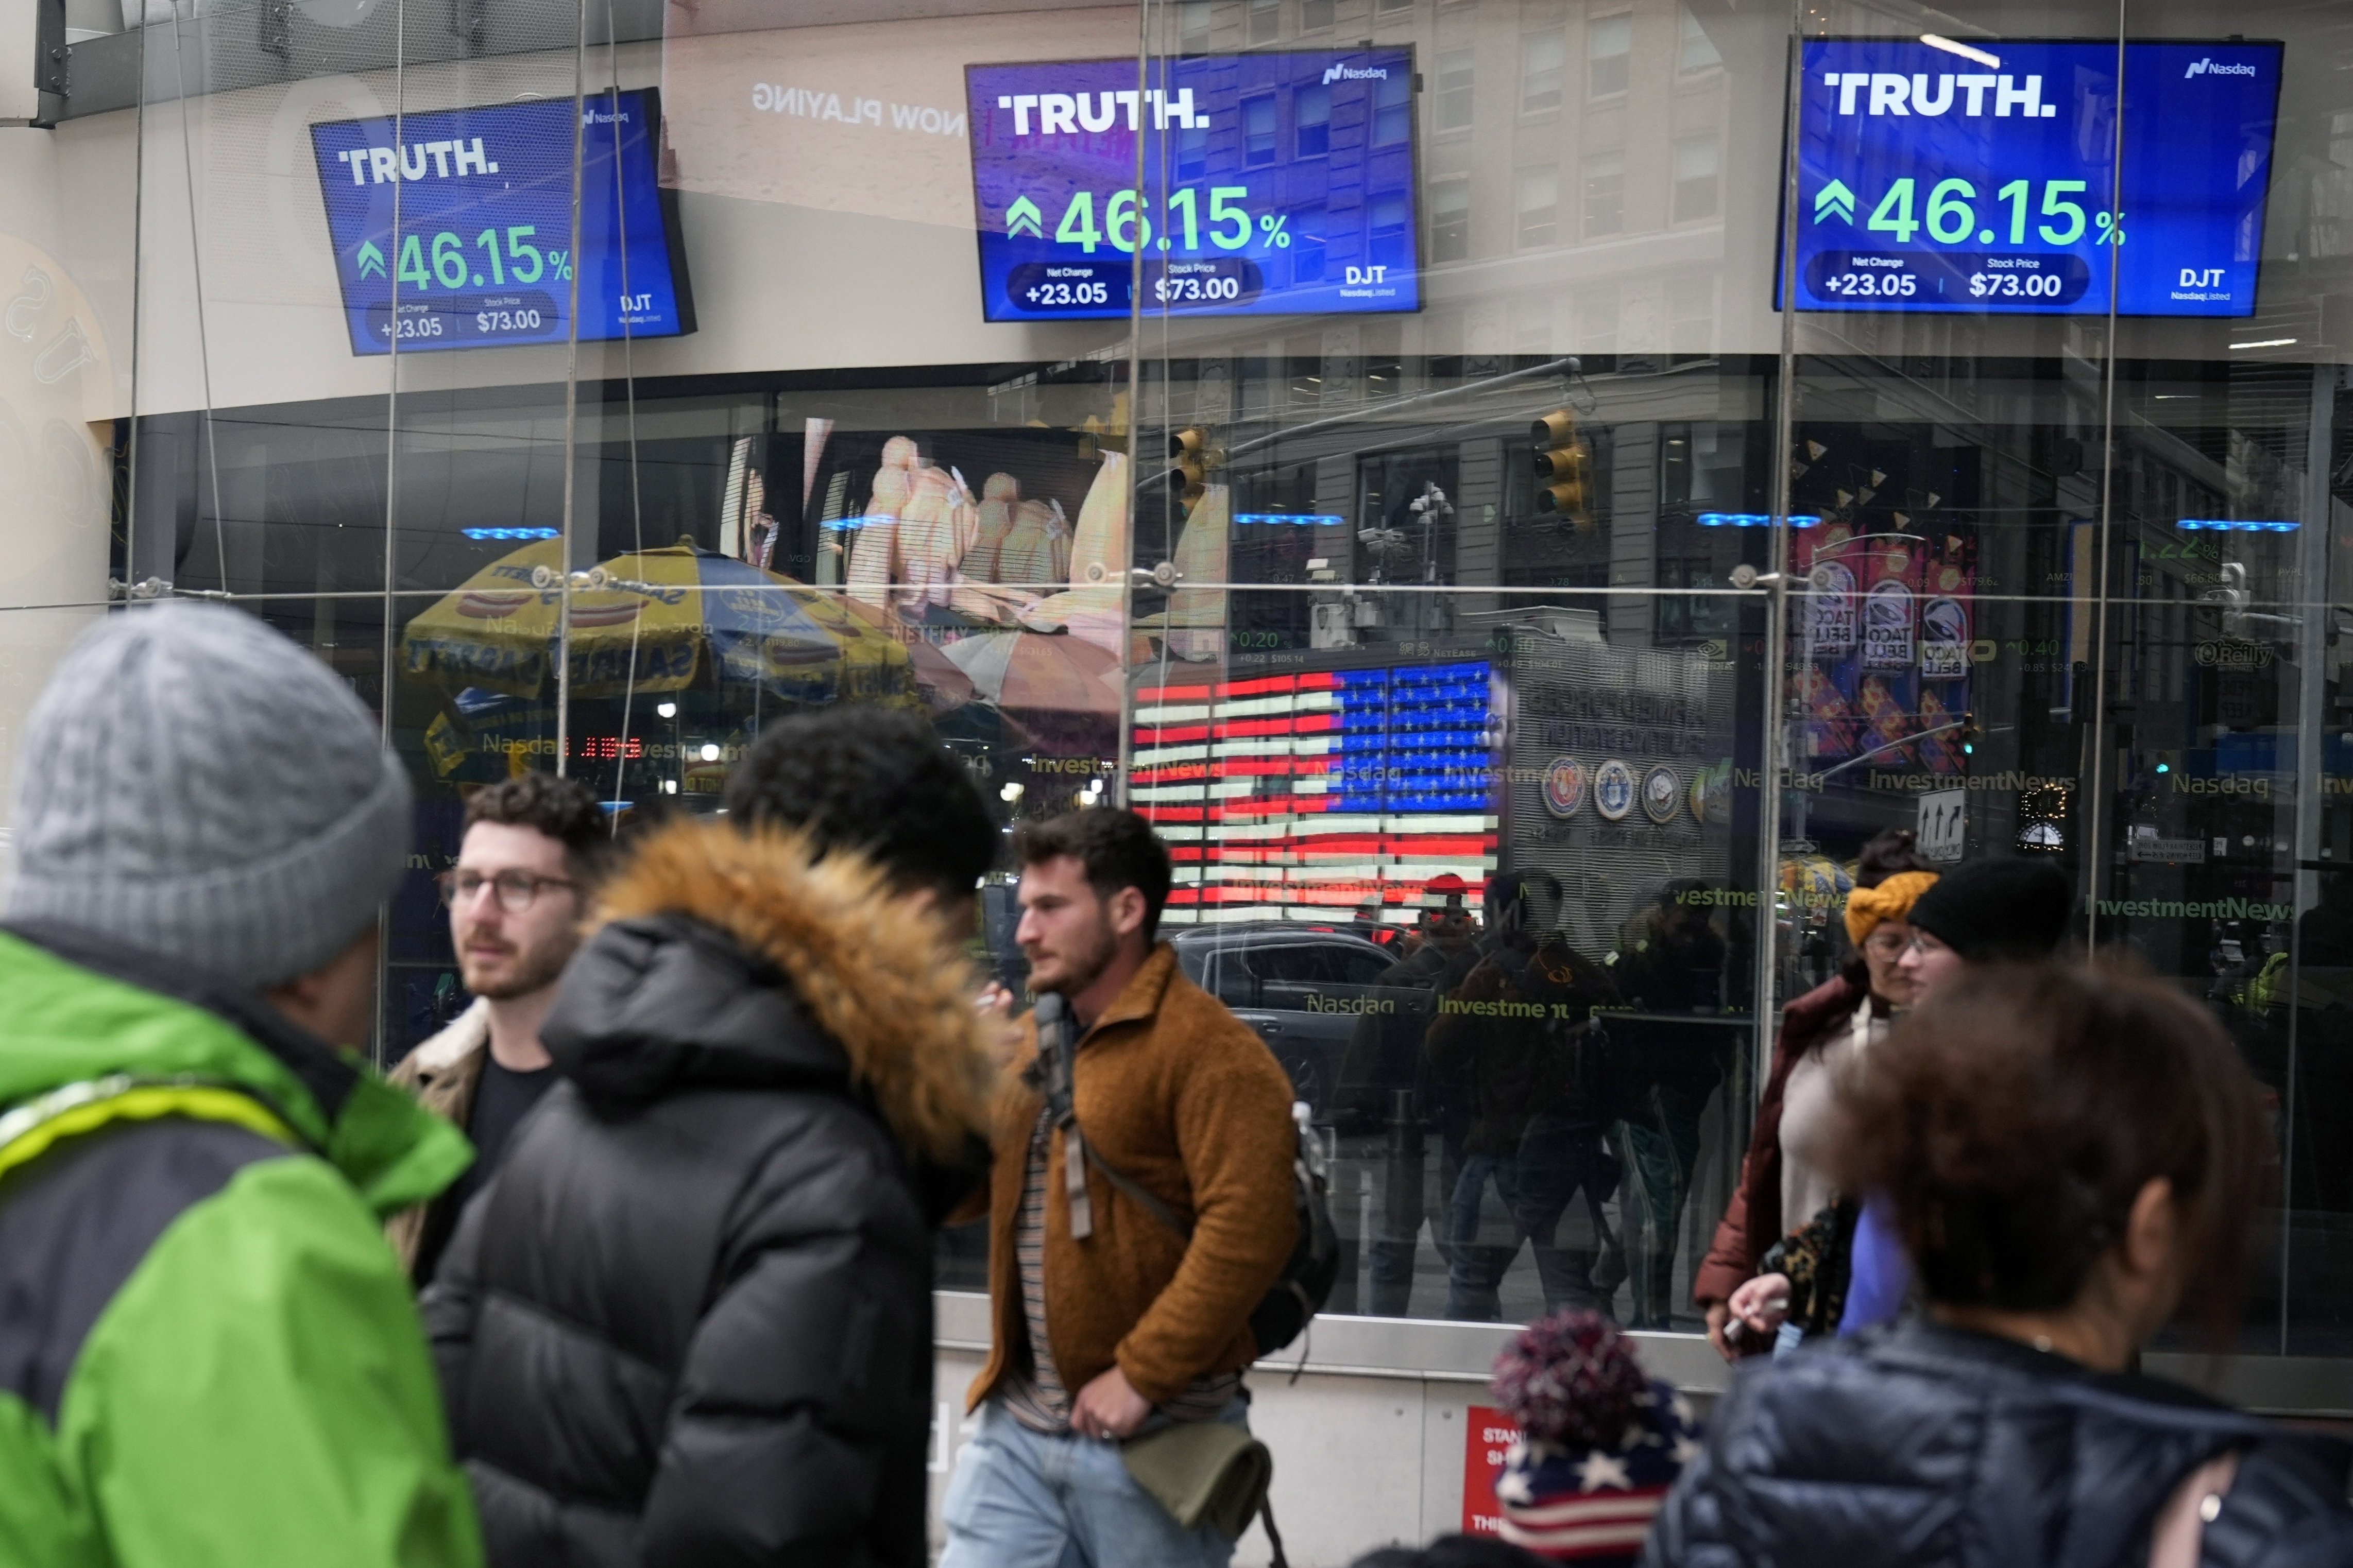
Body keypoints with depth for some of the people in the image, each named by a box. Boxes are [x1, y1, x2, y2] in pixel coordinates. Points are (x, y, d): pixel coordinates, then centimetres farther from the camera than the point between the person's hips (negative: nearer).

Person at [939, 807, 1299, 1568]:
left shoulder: (1207, 1047, -13)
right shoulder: (1033, 1041, 14)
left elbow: (1248, 1227, -22)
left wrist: (1142, 1375, -21)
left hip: (1150, 1432, -7)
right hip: (1016, 1426, 7)